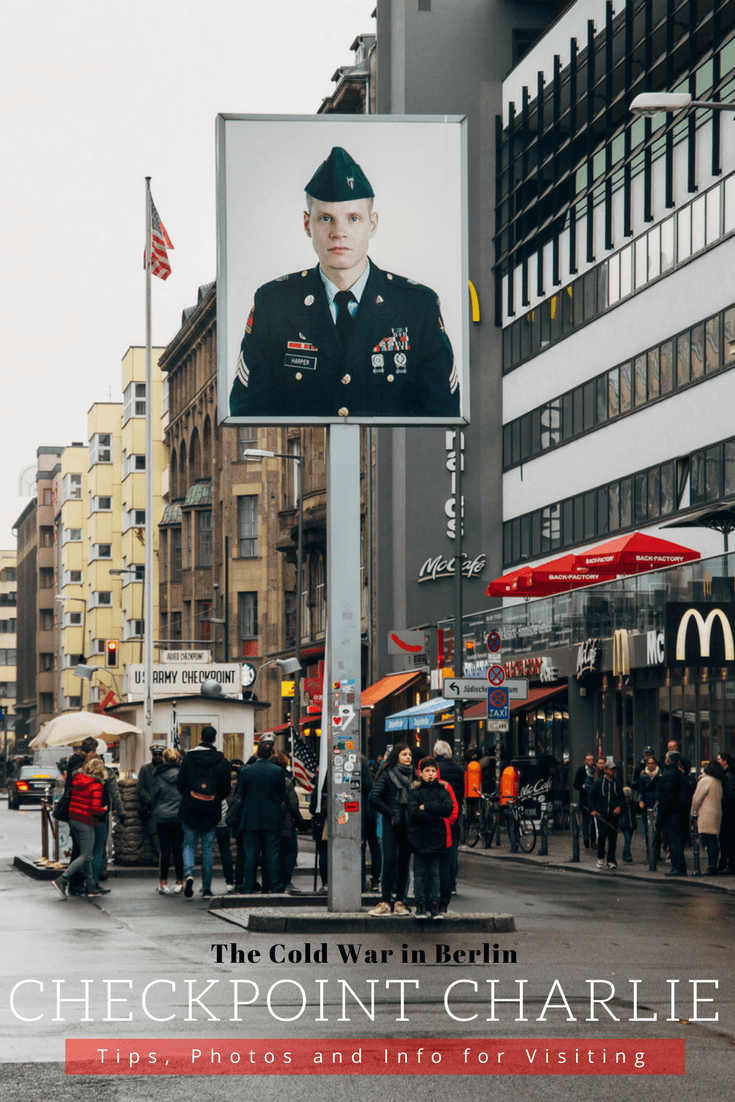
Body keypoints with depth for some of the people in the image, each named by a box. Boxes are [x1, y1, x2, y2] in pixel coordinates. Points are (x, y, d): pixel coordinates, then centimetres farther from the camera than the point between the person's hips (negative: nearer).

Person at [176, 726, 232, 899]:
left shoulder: (188, 758, -4)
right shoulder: (222, 761, -3)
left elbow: (180, 783, -1)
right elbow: (226, 788, 1)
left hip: (190, 808, 0)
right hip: (211, 810, 1)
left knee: (189, 845, 10)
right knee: (208, 848, 8)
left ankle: (188, 873, -19)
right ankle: (206, 888, 9)